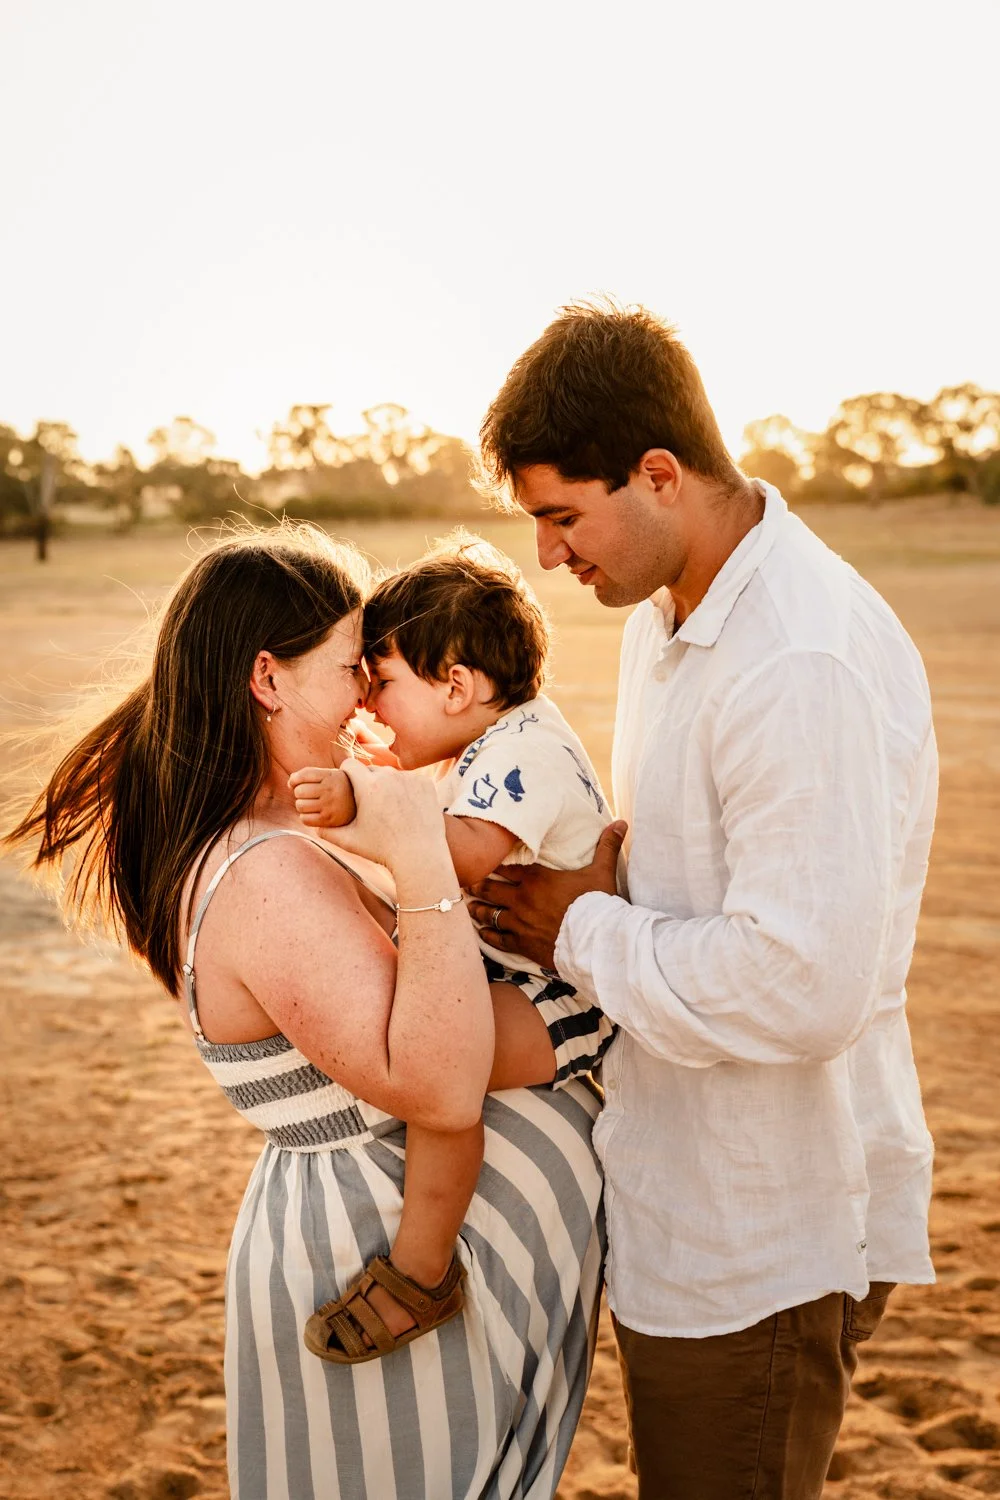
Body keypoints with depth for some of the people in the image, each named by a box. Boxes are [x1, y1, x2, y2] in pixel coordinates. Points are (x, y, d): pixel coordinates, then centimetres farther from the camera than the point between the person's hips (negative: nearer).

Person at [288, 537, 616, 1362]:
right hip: (521, 960, 11)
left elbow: (468, 853, -41)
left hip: (569, 992, -11)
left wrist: (363, 808, -50)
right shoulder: (509, 728, 9)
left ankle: (420, 1268, -24)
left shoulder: (524, 753, -22)